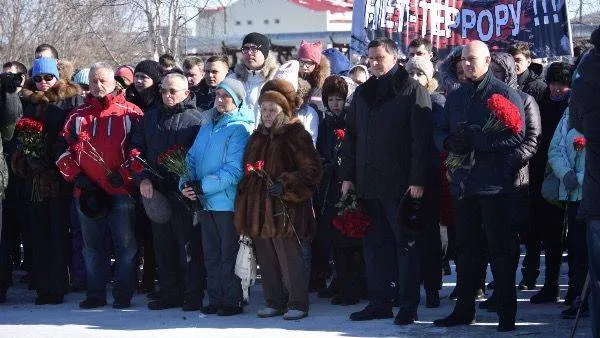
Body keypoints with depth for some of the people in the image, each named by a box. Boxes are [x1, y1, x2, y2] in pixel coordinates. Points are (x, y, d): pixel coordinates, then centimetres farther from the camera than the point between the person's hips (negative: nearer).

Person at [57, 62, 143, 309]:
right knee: (92, 246, 10)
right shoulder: (78, 115, 12)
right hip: (88, 193, 4)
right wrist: (75, 176, 0)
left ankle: (123, 295, 6)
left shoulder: (130, 113, 2)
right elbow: (64, 149, 13)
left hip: (120, 190, -4)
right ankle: (95, 295, 17)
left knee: (125, 245, -1)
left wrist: (124, 174, -11)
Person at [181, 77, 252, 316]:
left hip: (227, 202, -7)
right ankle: (215, 299, 19)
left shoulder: (239, 129, -10)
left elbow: (234, 170, -18)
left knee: (228, 255, -1)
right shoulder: (207, 128, 14)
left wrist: (203, 186, -20)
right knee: (211, 255, 12)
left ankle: (232, 301, 6)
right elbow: (192, 159, 12)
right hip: (205, 202, 7)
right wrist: (186, 182, -7)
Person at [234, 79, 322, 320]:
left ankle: (297, 304, 3)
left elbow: (311, 169, -10)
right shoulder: (257, 137, 17)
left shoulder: (296, 135, -6)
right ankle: (275, 303, 20)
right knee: (266, 259, 11)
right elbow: (248, 169, 26)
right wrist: (243, 199, 15)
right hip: (258, 208, 7)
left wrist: (285, 185, -21)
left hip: (285, 208, -7)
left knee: (289, 258, -5)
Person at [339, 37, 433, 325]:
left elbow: (422, 138, -10)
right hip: (368, 183, 6)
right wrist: (348, 175, 10)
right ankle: (380, 301, 14)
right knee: (374, 244, 8)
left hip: (400, 184, -6)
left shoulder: (412, 91, -3)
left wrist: (417, 179, -16)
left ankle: (408, 305, 4)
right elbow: (351, 137, 18)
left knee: (406, 244, 0)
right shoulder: (362, 93, 16)